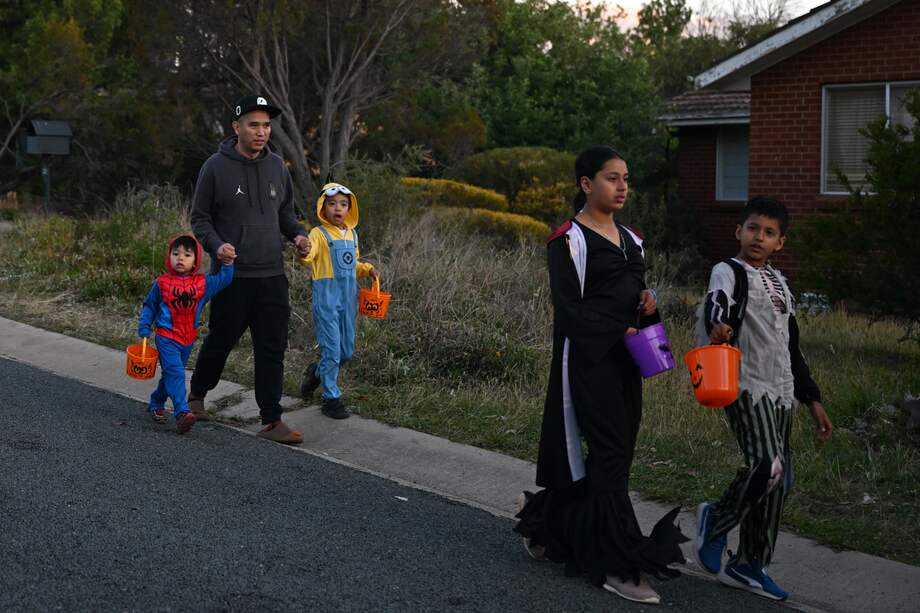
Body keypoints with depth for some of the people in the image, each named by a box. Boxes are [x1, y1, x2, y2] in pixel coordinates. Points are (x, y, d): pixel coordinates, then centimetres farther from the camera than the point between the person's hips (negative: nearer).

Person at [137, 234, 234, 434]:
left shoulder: (203, 283, 2)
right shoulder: (162, 283, -5)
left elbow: (224, 280, 7)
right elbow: (149, 307, 5)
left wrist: (228, 263, -8)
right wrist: (144, 330, 3)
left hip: (188, 339, 4)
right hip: (166, 337, -4)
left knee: (170, 374, 18)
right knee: (174, 372, -19)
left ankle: (156, 404, 39)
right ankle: (182, 412, -26)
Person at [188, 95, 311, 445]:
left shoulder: (277, 166, 8)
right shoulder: (216, 167, -6)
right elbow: (200, 218, -1)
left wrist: (297, 234, -2)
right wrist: (216, 246, -20)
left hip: (272, 275, 4)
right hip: (232, 275, -3)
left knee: (273, 349, 1)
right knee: (220, 341, 11)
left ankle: (271, 421, 7)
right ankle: (197, 396, 37)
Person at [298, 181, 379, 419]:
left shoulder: (352, 234, 13)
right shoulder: (319, 233, -8)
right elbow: (308, 256, -26)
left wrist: (368, 269, 8)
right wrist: (303, 252, -48)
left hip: (348, 297, 6)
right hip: (326, 296, -6)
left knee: (347, 351, 11)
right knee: (331, 349, -5)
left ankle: (317, 372, 38)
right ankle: (331, 398, 8)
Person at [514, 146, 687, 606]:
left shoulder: (630, 239, 15)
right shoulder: (569, 240, -8)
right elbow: (569, 308, -14)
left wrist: (647, 305, -1)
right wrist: (619, 332, -18)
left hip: (624, 361, 8)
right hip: (587, 358, -8)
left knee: (614, 453, 10)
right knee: (611, 455, -7)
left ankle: (544, 519, 31)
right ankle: (618, 566, 1)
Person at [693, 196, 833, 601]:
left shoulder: (778, 282, 21)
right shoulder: (729, 271, -2)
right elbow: (717, 301, -27)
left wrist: (812, 399, 24)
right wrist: (717, 324, -51)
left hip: (781, 392, 8)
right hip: (747, 387, -8)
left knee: (780, 481, 7)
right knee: (768, 467, -24)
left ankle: (747, 565, 17)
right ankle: (715, 521, 1)